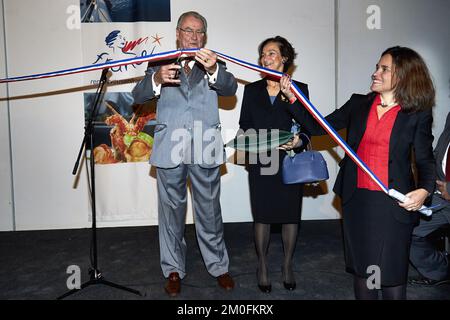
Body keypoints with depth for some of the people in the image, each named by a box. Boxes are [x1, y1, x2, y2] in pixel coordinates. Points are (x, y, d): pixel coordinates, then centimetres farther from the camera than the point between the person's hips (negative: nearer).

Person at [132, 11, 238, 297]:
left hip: (205, 150, 0)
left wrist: (213, 69, -31)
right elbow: (138, 95, -2)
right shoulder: (160, 64, 11)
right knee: (171, 211, 10)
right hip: (170, 149, 1)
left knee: (210, 211, 9)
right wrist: (156, 79, -24)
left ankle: (218, 266, 26)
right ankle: (174, 270, 25)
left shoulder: (214, 65, 11)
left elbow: (231, 88, -9)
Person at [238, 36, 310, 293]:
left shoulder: (299, 89, 3)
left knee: (290, 214, 8)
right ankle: (263, 266, 23)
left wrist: (299, 140, -19)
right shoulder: (252, 90, 8)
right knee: (263, 216, 7)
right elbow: (245, 125, 6)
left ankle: (288, 265, 25)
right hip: (262, 163, 1)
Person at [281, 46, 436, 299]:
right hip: (357, 199, 3)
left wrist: (424, 189, -18)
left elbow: (426, 160, 0)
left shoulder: (418, 115, -3)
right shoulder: (359, 104, 5)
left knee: (392, 272, 6)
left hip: (394, 203, -3)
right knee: (361, 267, 15)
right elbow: (318, 127, 4)